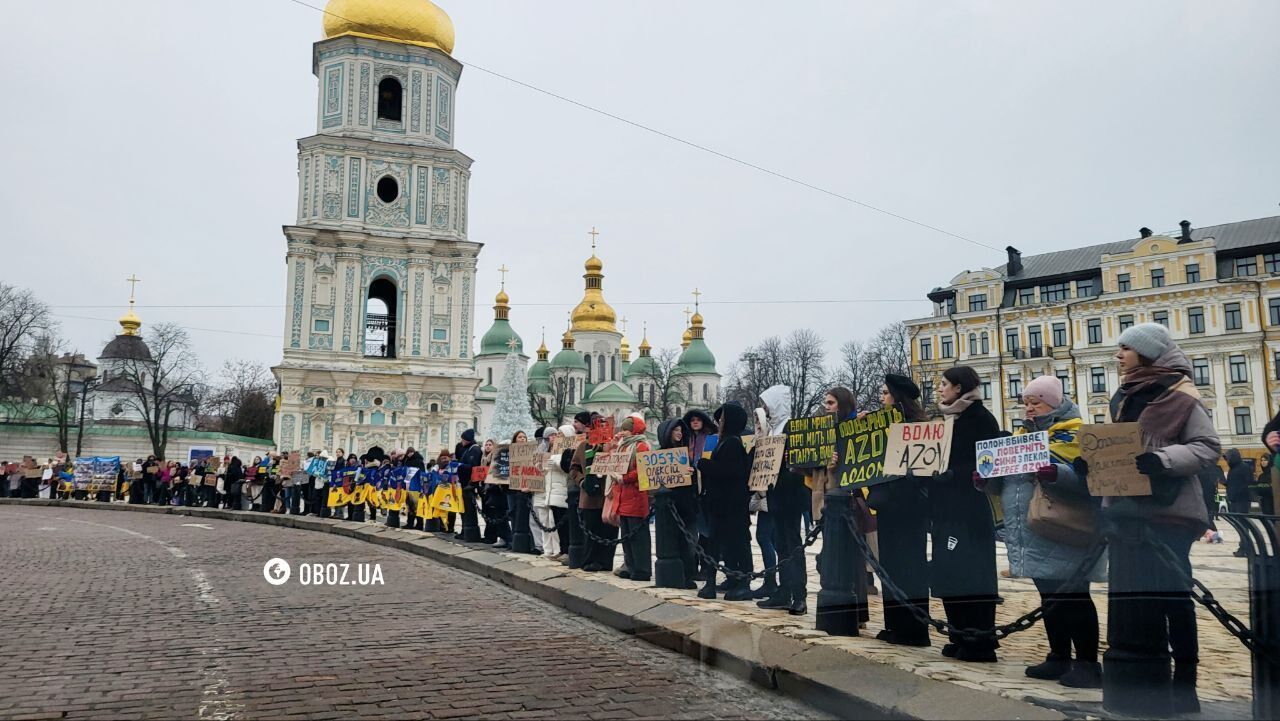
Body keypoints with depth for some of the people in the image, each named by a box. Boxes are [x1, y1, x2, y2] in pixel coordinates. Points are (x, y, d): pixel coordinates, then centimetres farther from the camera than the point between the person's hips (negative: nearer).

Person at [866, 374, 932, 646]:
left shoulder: (915, 424, -12)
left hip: (909, 506, -8)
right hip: (889, 504, 8)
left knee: (909, 565, -3)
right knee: (891, 563, 11)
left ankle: (913, 630, 3)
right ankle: (896, 626, 18)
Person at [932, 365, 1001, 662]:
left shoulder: (980, 417, -8)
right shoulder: (949, 418, 16)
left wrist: (953, 473, -18)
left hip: (971, 505, -8)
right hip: (947, 506, 8)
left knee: (971, 570, -5)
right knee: (949, 571, 9)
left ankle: (980, 644, 1)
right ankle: (962, 638, 18)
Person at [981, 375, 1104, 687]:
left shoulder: (1073, 435, -7)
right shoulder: (1022, 434, 16)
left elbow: (1086, 479, -22)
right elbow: (1007, 481, 21)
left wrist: (1056, 474, -38)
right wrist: (987, 478, 1)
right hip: (1033, 537, 8)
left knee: (1072, 598, -3)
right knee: (1050, 599, 15)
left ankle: (1088, 663, 6)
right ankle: (1059, 658, 25)